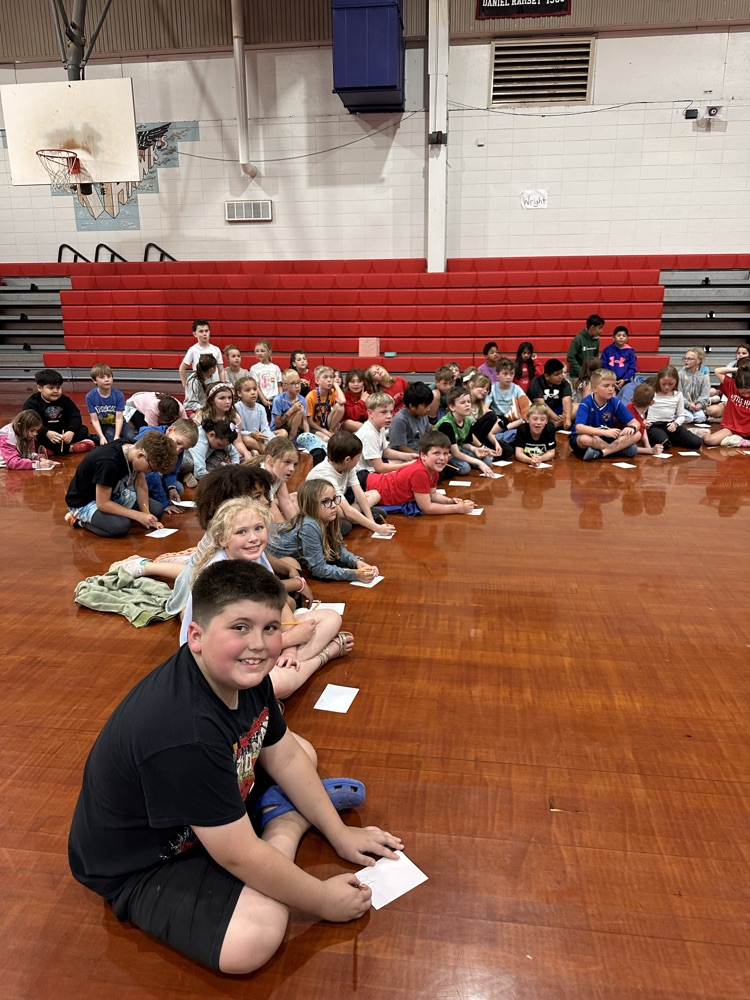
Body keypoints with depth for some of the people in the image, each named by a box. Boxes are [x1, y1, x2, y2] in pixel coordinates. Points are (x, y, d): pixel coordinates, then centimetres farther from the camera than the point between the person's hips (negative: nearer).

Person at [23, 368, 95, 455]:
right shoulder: (32, 403, -10)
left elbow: (75, 417, -8)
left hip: (63, 435, 4)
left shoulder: (65, 400, 2)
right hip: (44, 436, -4)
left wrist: (71, 431, -29)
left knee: (83, 430, -16)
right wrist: (47, 433, -43)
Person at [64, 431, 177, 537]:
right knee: (121, 526, -34)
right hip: (84, 502, -8)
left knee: (157, 510, -3)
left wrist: (146, 516, -13)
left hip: (113, 495, 8)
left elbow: (141, 487, -3)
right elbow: (102, 504, -30)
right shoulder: (108, 462, -36)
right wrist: (139, 516, -26)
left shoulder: (136, 449, -13)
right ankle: (80, 518, -6)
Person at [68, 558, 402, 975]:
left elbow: (285, 756, 0)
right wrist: (322, 898, -18)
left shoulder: (242, 673, -15)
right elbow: (241, 856, -32)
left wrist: (339, 833, 2)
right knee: (255, 937, -28)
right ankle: (288, 823, -5)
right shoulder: (184, 732, -41)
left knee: (303, 750, 16)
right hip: (139, 865, -8)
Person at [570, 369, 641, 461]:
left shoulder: (616, 403, -6)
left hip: (605, 439, 4)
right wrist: (605, 432, -40)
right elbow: (579, 428, -33)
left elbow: (635, 422, -3)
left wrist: (632, 428, -29)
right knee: (584, 439, -40)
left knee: (636, 434, -15)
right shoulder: (586, 404, -19)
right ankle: (618, 448, -20)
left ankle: (599, 453, -29)